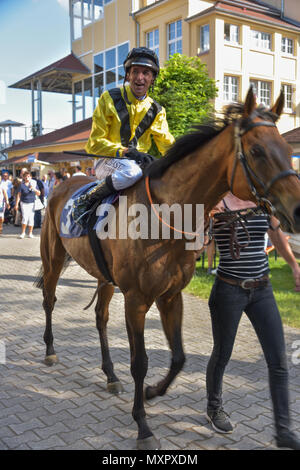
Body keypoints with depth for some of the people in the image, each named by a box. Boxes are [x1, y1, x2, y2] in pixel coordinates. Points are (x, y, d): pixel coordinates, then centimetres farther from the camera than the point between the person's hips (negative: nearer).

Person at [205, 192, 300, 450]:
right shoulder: (217, 203, -9)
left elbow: (278, 235, 20)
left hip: (262, 290, 5)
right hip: (229, 290, -4)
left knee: (279, 361, 2)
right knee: (222, 354, 13)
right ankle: (214, 407, 39)